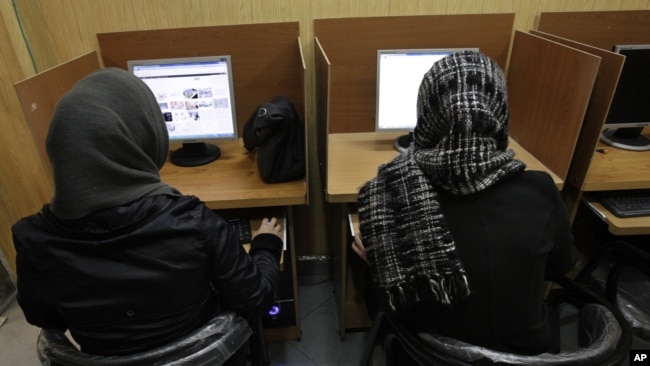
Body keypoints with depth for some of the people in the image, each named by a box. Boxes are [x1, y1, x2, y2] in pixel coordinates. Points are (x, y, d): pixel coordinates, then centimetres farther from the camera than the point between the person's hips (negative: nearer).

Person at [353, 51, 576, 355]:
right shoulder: (540, 191, -21)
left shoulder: (395, 191, -27)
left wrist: (376, 259, 2)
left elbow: (384, 306, -14)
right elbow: (561, 266, 2)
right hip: (527, 350, 2)